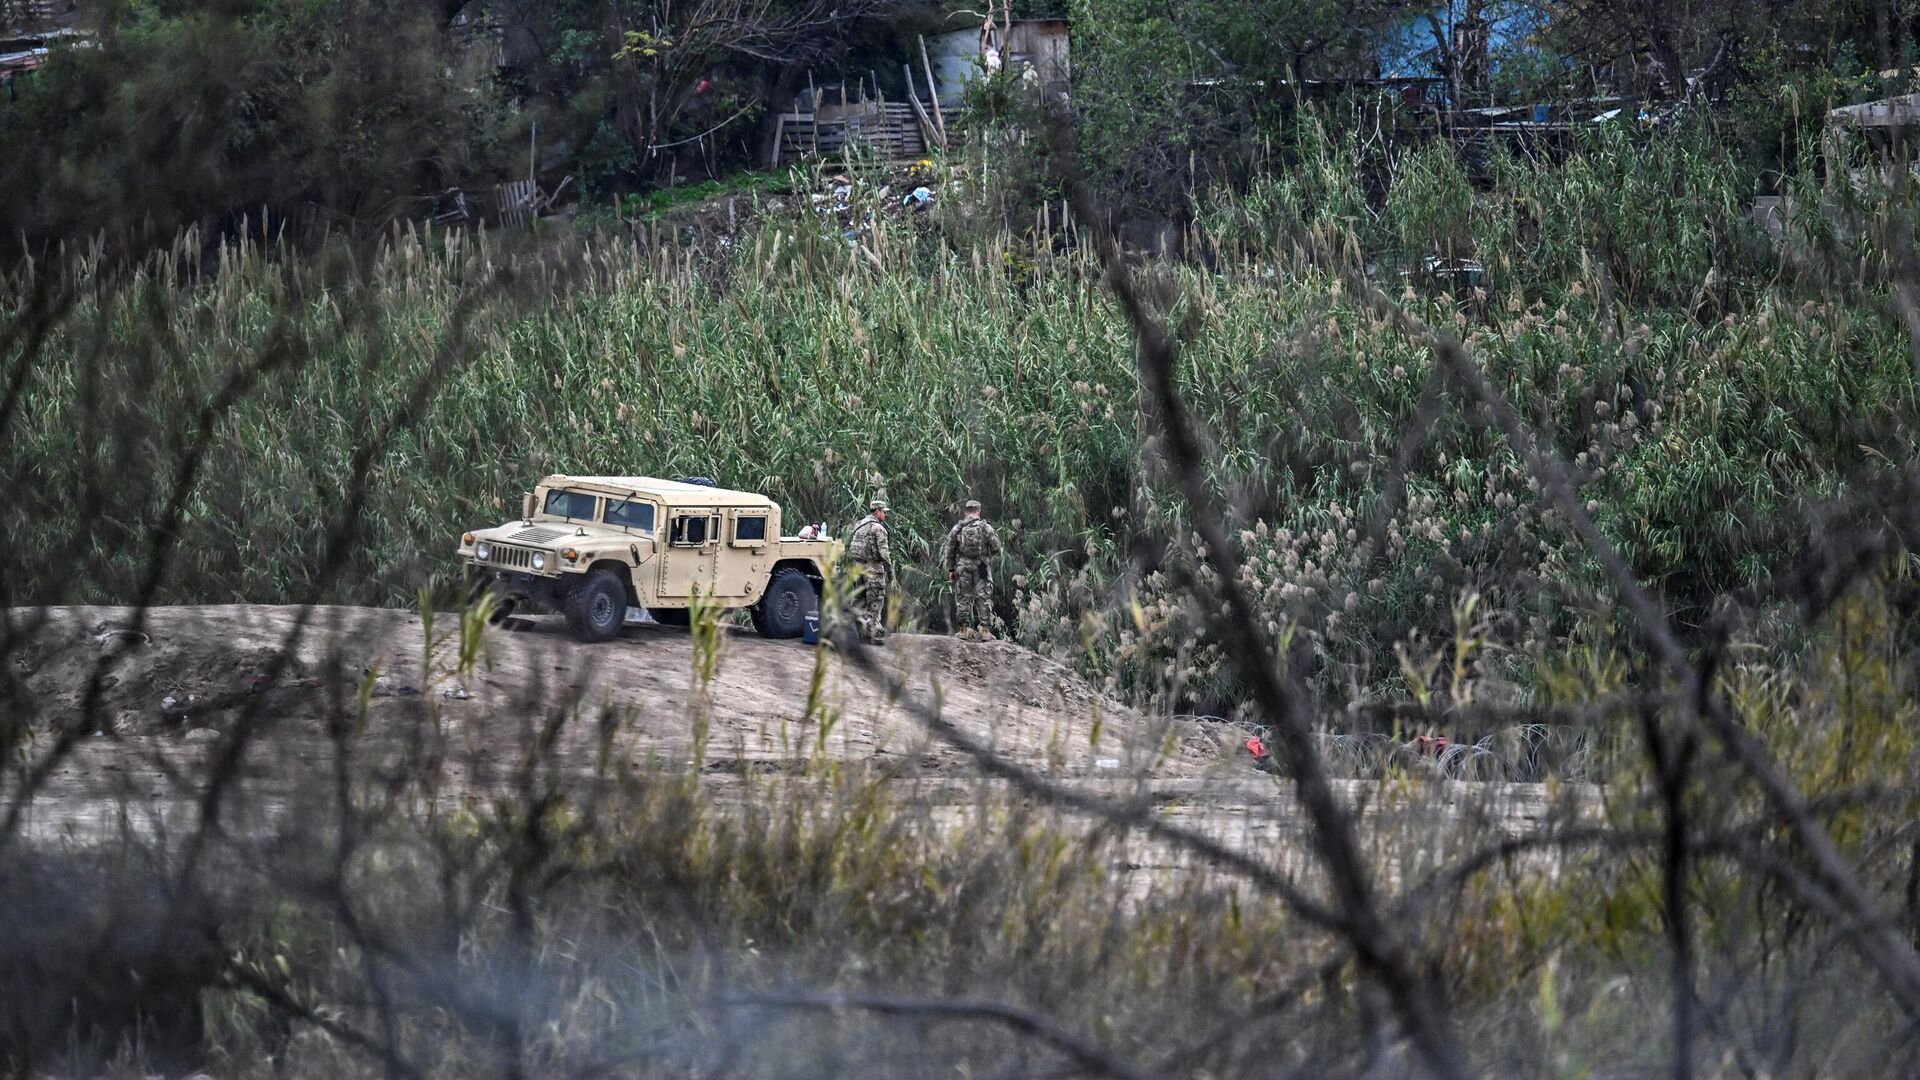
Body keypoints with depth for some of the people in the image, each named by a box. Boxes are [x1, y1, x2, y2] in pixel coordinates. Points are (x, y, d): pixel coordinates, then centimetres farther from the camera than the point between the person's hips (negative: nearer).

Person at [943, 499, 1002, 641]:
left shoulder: (957, 528, 2)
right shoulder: (986, 528, -3)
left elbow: (950, 549, 3)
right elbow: (996, 548, -3)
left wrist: (951, 569, 10)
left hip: (963, 566, 1)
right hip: (982, 567, -1)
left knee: (963, 598, 7)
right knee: (984, 598, 2)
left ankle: (964, 629, 4)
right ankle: (985, 630, -2)